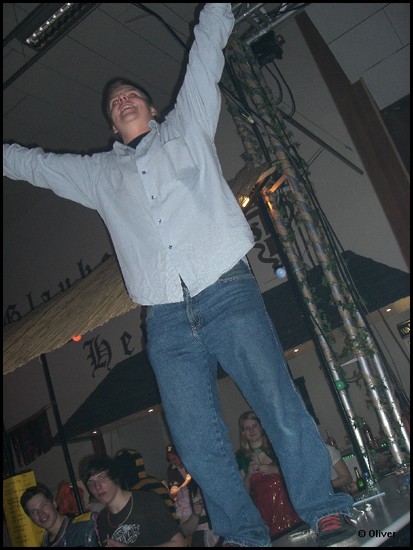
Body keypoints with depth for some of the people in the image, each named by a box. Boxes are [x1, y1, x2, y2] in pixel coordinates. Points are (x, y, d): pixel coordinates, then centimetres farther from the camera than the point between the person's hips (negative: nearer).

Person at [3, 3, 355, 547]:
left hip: (227, 293, -2)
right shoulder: (97, 173, 25)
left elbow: (206, 52, 19)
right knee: (198, 445, 0)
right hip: (167, 321, 3)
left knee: (282, 408, -7)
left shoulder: (188, 126, 21)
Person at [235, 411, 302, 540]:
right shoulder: (241, 457, 8)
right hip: (263, 508, 0)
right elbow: (244, 491, 9)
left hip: (285, 501, 0)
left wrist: (275, 470, -9)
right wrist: (249, 475, -8)